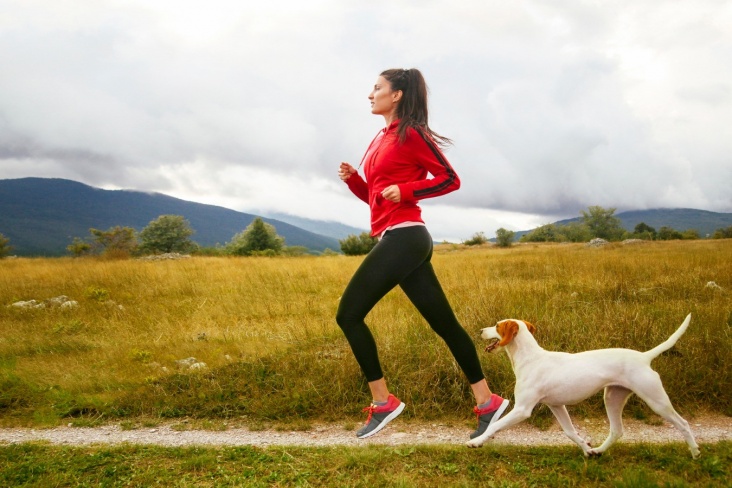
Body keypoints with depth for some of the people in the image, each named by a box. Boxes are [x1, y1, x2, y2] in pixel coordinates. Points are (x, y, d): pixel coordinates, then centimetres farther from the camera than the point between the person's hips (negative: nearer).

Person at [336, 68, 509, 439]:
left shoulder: (410, 134, -4)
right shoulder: (382, 139, 21)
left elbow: (450, 180, -5)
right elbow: (375, 197, 23)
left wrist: (406, 190, -14)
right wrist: (353, 179, 7)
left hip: (403, 237, -9)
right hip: (401, 240, 9)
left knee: (349, 314, -6)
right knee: (443, 322, 8)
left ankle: (383, 403, 3)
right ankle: (487, 401, 15)